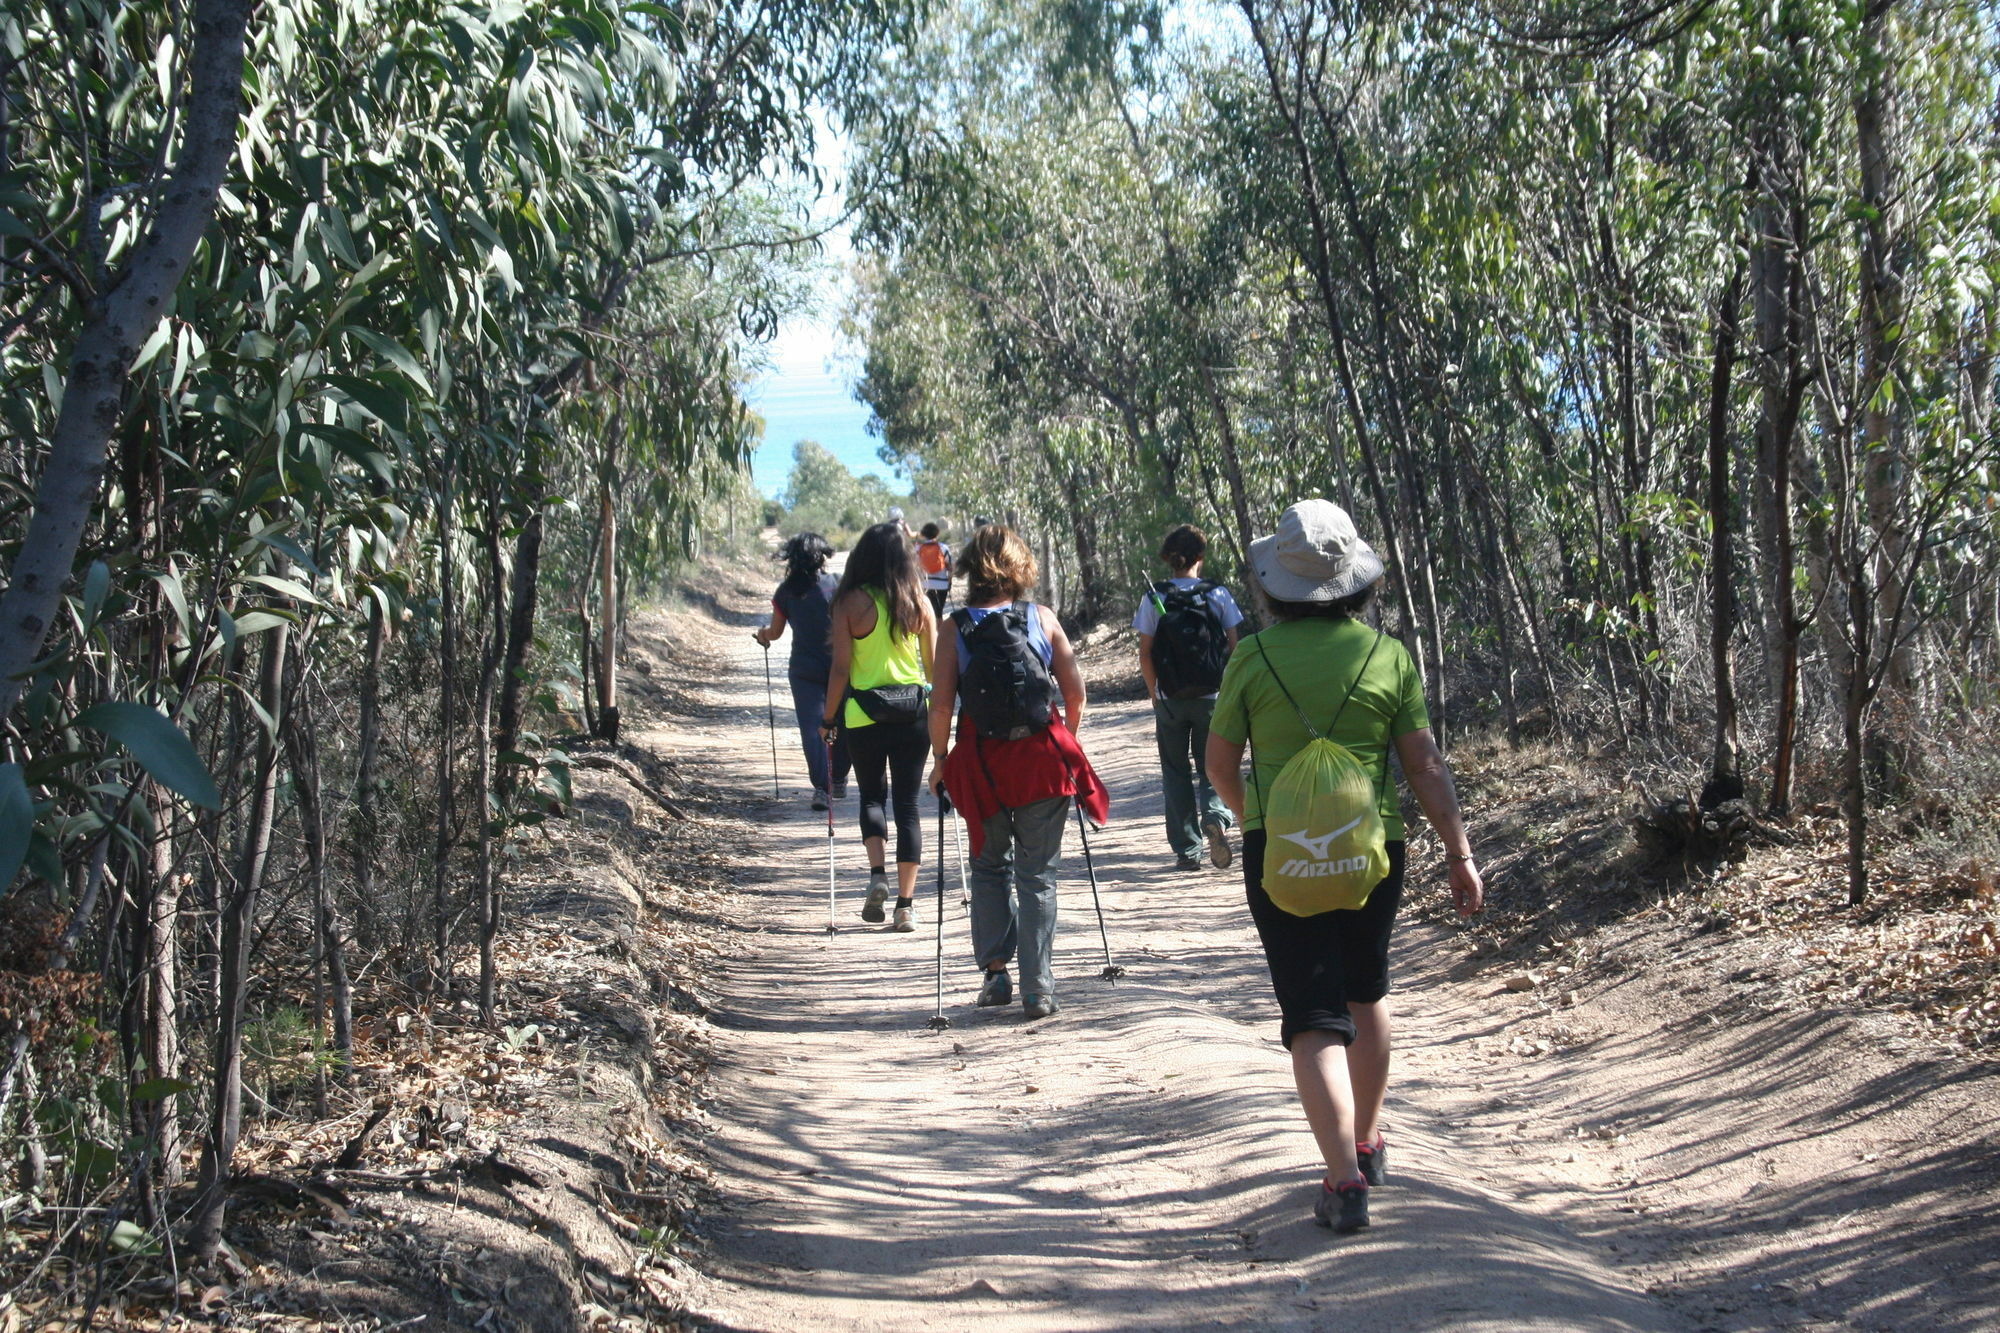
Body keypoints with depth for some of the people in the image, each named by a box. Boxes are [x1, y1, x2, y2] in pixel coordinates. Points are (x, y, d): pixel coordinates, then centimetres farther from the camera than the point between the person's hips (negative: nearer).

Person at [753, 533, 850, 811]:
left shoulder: (786, 591, 0)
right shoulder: (834, 586, -7)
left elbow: (775, 633, 8)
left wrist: (760, 633, 29)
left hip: (804, 670, 1)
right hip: (837, 666, -1)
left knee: (811, 727, 0)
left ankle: (821, 786, -12)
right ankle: (839, 780, 26)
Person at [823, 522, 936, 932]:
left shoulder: (851, 602, -7)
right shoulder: (917, 601, 1)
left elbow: (840, 667, -8)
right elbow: (933, 664, 5)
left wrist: (828, 717, 1)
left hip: (864, 713, -2)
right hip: (913, 711, 2)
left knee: (872, 794, 18)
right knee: (907, 803, 7)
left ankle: (877, 874, -4)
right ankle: (906, 903, 4)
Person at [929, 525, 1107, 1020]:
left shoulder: (954, 628, -4)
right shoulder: (1043, 619, -1)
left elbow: (941, 704, -8)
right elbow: (1075, 692, 1)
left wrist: (940, 760, 5)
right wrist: (1065, 742, 16)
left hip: (982, 763, 0)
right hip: (1043, 759, 0)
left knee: (990, 866, 20)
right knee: (1038, 875, 7)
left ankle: (995, 971, 14)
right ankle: (1038, 990, 4)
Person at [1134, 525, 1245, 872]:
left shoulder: (1154, 598, -4)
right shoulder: (1217, 594, -3)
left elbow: (1145, 654, -4)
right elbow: (1233, 648, -1)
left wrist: (1154, 694, 9)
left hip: (1170, 700, 0)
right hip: (1212, 697, 0)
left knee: (1176, 772, 12)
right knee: (1212, 767, 12)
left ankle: (1186, 849, 12)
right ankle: (1216, 817, -18)